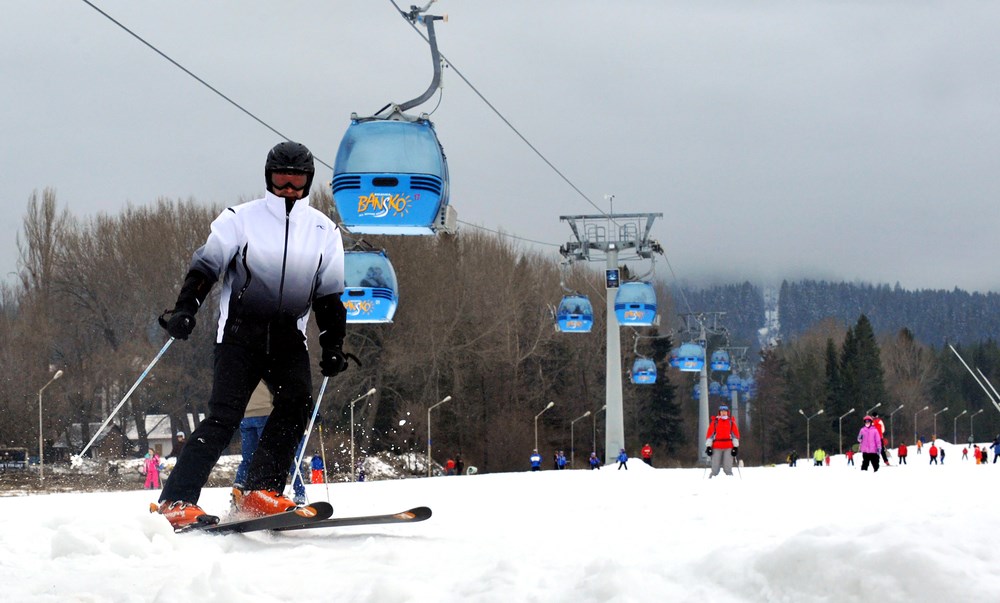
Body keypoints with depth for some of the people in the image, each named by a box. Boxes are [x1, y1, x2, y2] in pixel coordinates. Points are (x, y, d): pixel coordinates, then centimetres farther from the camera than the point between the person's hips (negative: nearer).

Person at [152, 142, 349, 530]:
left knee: (297, 401, -22)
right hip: (240, 333, -4)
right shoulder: (241, 219, 1)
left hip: (288, 336, 4)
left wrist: (333, 346, 8)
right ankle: (176, 502, -16)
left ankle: (260, 491, -20)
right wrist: (184, 309, -16)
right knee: (224, 416, -16)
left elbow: (329, 296, 16)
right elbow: (205, 266, -1)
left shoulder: (323, 231, 12)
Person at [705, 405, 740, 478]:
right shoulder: (714, 422, 9)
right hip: (716, 448, 0)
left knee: (728, 469, -4)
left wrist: (736, 447, 0)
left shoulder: (731, 422, 10)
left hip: (729, 448, 0)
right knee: (715, 470, -3)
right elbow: (709, 434, 6)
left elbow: (736, 434, 8)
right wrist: (708, 446, -3)